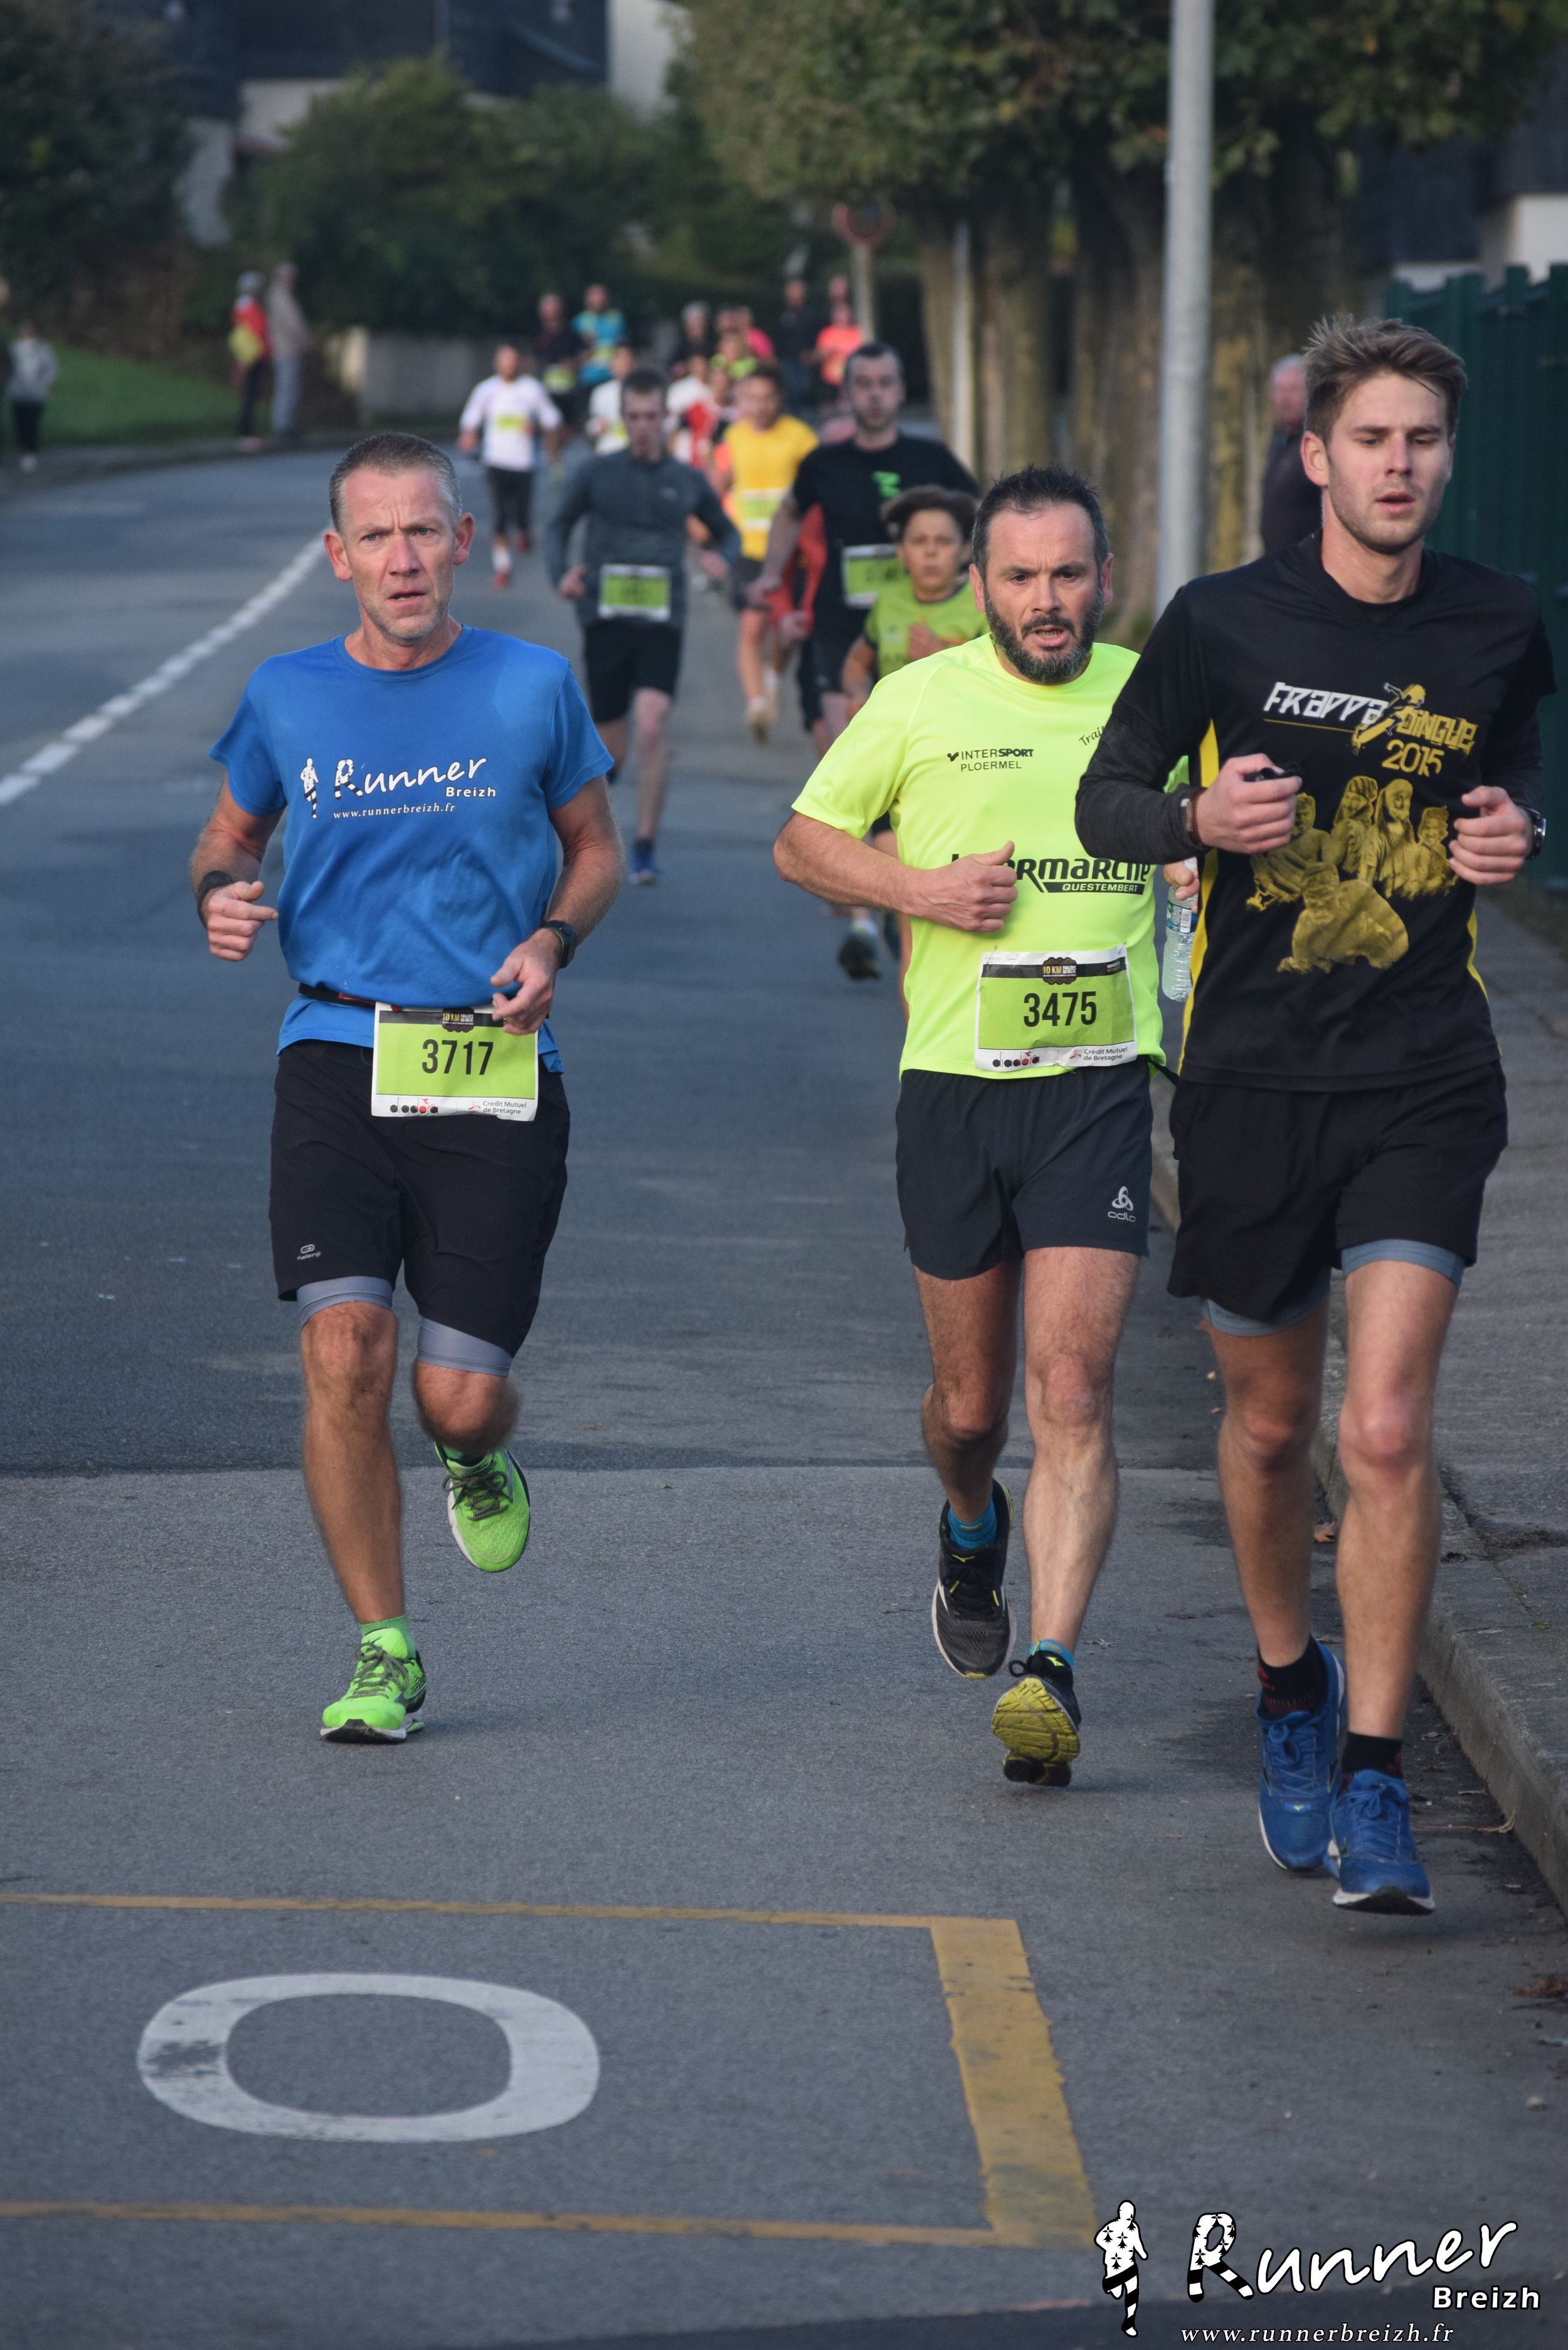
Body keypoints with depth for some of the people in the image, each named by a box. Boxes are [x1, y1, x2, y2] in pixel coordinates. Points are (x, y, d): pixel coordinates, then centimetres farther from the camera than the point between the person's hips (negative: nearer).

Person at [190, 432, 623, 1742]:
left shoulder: (532, 689, 2)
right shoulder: (288, 699, 5)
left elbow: (596, 849, 16)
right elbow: (231, 834, 21)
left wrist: (552, 942, -5)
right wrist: (220, 895, -2)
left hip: (496, 1077, 0)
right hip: (338, 1057, 1)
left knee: (459, 1395, -4)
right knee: (346, 1351, -17)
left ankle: (476, 1462, 37)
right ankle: (385, 1658, -2)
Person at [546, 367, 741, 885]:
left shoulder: (687, 482, 7)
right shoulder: (596, 476, 4)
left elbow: (727, 531, 20)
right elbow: (559, 526, 16)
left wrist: (723, 558, -3)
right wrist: (560, 574, -3)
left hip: (662, 623, 0)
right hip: (605, 622, 0)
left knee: (652, 727, -20)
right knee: (610, 748, 6)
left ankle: (646, 847, -11)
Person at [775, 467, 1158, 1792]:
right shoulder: (920, 702, 2)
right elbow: (803, 843, 9)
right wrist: (919, 887, -8)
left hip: (1099, 1086, -1)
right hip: (953, 1085, 1)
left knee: (1072, 1391, -14)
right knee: (971, 1404, 11)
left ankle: (1051, 1669, -19)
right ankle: (972, 1528, 46)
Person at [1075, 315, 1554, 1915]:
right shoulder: (1224, 623, -4)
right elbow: (1106, 799, 5)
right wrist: (1202, 819, -16)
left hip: (1425, 1079, 0)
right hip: (1252, 1075, 0)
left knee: (1386, 1429, -13)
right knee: (1271, 1421, 13)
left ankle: (1372, 1780, -6)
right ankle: (1290, 1685, 39)